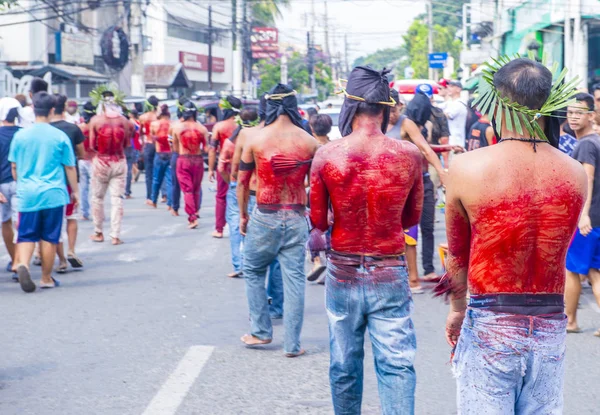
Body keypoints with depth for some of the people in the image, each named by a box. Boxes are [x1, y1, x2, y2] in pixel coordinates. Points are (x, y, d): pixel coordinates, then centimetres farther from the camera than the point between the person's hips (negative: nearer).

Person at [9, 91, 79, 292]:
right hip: (53, 194, -1)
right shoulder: (60, 136, -6)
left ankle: (23, 264, -20)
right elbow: (70, 167, -1)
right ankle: (46, 279, 16)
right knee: (49, 238, 8)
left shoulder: (20, 135, 0)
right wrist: (75, 191, 11)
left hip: (27, 194, 1)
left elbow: (14, 167, 8)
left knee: (26, 235, 6)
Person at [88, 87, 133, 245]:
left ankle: (98, 233, 20)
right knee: (117, 198, 4)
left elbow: (92, 145, -5)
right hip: (119, 162, 1)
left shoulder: (95, 120, -9)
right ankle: (115, 235, 1)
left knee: (97, 197, 14)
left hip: (101, 162, -1)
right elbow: (127, 143, 2)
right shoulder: (123, 120, -5)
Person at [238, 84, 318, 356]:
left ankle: (261, 332, 20)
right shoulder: (309, 142, -2)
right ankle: (292, 344, 7)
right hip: (296, 218, 1)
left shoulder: (255, 140, -3)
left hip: (264, 217, -1)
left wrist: (243, 216, 12)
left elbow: (242, 182, 2)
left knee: (253, 272, 18)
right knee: (294, 278, 5)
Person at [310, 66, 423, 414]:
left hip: (343, 272, 1)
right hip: (391, 273, -1)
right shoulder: (409, 155, -8)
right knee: (397, 365, 1)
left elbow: (317, 222, -1)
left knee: (344, 364, 15)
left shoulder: (326, 155, -9)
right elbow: (413, 217, 5)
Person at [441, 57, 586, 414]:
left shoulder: (467, 167, -11)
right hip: (551, 328, 3)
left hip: (490, 328, -3)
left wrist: (458, 309, 19)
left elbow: (457, 254, 3)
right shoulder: (575, 174, -4)